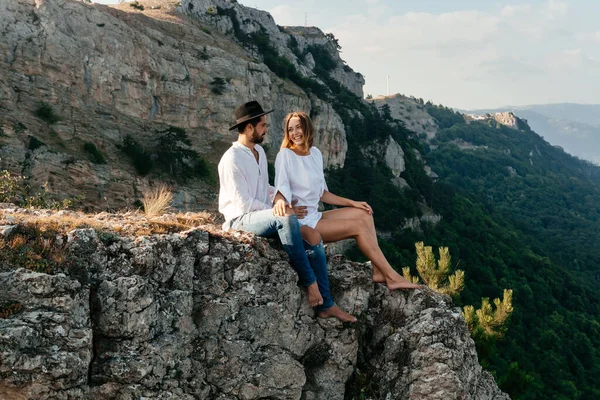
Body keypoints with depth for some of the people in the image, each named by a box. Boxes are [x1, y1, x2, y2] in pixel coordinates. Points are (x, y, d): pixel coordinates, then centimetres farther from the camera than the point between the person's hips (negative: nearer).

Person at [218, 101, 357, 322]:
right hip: (241, 220, -9)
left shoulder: (259, 152, 13)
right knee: (286, 219, -37)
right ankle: (309, 281, -28)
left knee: (314, 243, -8)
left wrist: (279, 199, -5)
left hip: (263, 218, 9)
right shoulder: (232, 159, -14)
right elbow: (244, 204, -18)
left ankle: (325, 306, -2)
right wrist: (281, 211, -16)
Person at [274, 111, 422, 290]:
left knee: (364, 214, -3)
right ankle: (392, 277, -10)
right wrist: (280, 202, -43)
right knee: (359, 226, -14)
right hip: (299, 222, -8)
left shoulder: (315, 153, 11)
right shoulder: (285, 155, -11)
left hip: (314, 216, 8)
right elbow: (281, 190, -19)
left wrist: (352, 203, 11)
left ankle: (379, 271, -9)